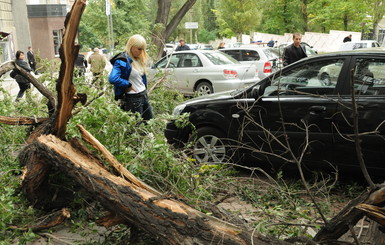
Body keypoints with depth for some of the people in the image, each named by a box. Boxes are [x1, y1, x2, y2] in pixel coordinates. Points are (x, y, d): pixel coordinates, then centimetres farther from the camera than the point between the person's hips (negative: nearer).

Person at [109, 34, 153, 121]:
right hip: (133, 98, -8)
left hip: (144, 95, 8)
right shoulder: (122, 61, -18)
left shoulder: (139, 59, 9)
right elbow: (112, 79, -32)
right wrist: (128, 85, -20)